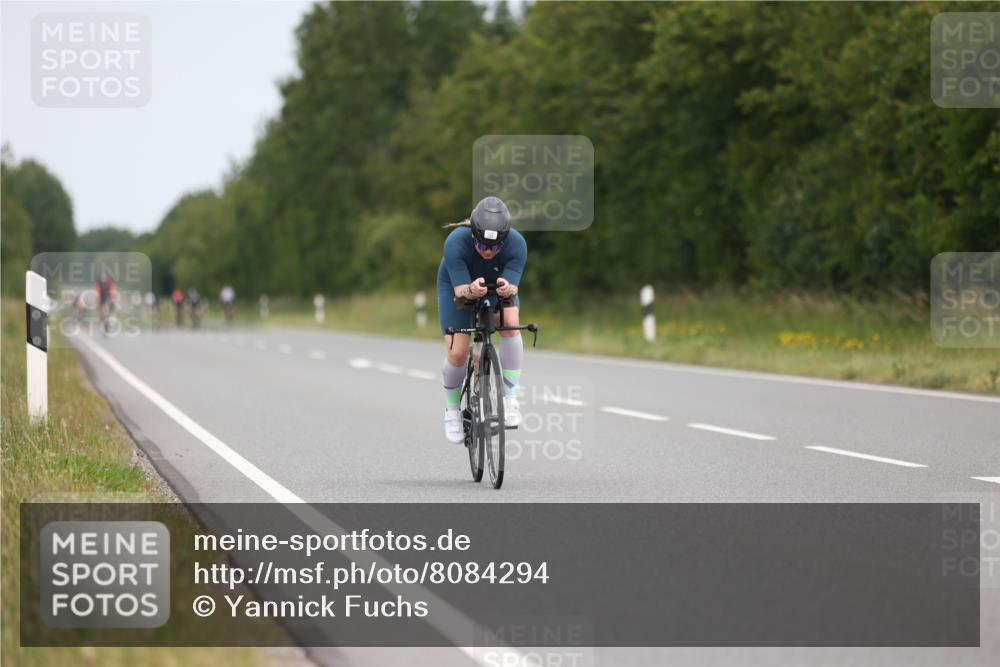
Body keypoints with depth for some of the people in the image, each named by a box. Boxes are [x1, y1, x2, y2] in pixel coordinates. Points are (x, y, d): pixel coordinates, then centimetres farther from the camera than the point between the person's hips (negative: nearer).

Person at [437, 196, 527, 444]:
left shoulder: (517, 244, -33)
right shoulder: (456, 243, -37)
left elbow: (513, 287, -36)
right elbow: (460, 290, -37)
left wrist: (507, 290, -60)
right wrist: (472, 290, -60)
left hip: (500, 284, 1)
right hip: (458, 285, -1)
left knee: (510, 322, -30)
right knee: (458, 353, -14)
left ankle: (510, 397, -19)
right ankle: (453, 409, 15)